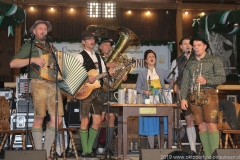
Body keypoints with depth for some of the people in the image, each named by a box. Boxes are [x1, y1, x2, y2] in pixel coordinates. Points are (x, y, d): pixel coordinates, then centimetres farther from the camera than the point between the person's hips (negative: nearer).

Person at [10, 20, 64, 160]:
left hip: (54, 85, 5)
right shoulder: (29, 46, 6)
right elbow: (13, 63, -6)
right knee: (39, 118, -5)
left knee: (57, 119, -2)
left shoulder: (52, 48, 23)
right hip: (39, 85, -5)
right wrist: (33, 60, -15)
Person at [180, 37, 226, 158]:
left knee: (211, 126, -10)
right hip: (194, 97, 4)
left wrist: (206, 81, -20)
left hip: (209, 95, -4)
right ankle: (208, 155, 11)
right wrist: (183, 98, 1)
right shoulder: (190, 62, 15)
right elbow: (185, 81, 10)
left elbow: (222, 78, -5)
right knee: (201, 127, 5)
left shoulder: (214, 60, 4)